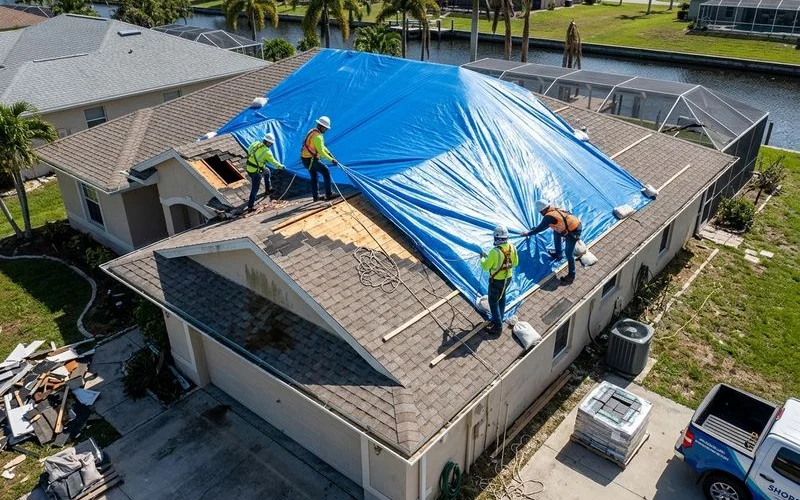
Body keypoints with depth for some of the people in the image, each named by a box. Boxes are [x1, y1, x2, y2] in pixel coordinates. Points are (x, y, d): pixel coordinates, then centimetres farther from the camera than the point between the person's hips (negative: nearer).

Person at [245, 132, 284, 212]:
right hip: (256, 172, -8)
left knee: (267, 171, 32)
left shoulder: (255, 144, -5)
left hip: (249, 168, 8)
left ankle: (268, 189, 46)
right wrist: (281, 166, 3)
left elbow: (248, 151, 10)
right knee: (254, 189, 5)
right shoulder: (267, 152, -23)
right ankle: (250, 207, 12)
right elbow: (273, 162, -13)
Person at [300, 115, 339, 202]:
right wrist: (331, 160, -21)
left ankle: (316, 196, 26)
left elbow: (322, 146, 19)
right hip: (311, 160, -10)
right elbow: (321, 152, -25)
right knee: (326, 172, -1)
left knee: (314, 176, 20)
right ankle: (328, 195, 1)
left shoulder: (312, 132, 11)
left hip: (305, 158, 10)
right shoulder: (317, 136, -22)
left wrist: (329, 154, 16)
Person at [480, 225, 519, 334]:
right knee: (502, 298, 26)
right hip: (508, 278, 7)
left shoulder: (495, 252, -31)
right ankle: (499, 319, 42)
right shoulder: (512, 247, -12)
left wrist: (482, 258, 0)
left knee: (493, 302, 10)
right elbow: (515, 263, 2)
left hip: (497, 280, -7)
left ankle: (498, 326, 16)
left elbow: (486, 266, -19)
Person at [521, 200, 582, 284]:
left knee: (569, 253, -4)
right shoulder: (555, 210, 11)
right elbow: (547, 224, 27)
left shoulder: (548, 216, -15)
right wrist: (535, 229, 38)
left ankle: (571, 276, 4)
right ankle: (558, 253, 41)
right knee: (556, 232, 28)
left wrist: (528, 233, 10)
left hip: (573, 232, -10)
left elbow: (540, 228, -4)